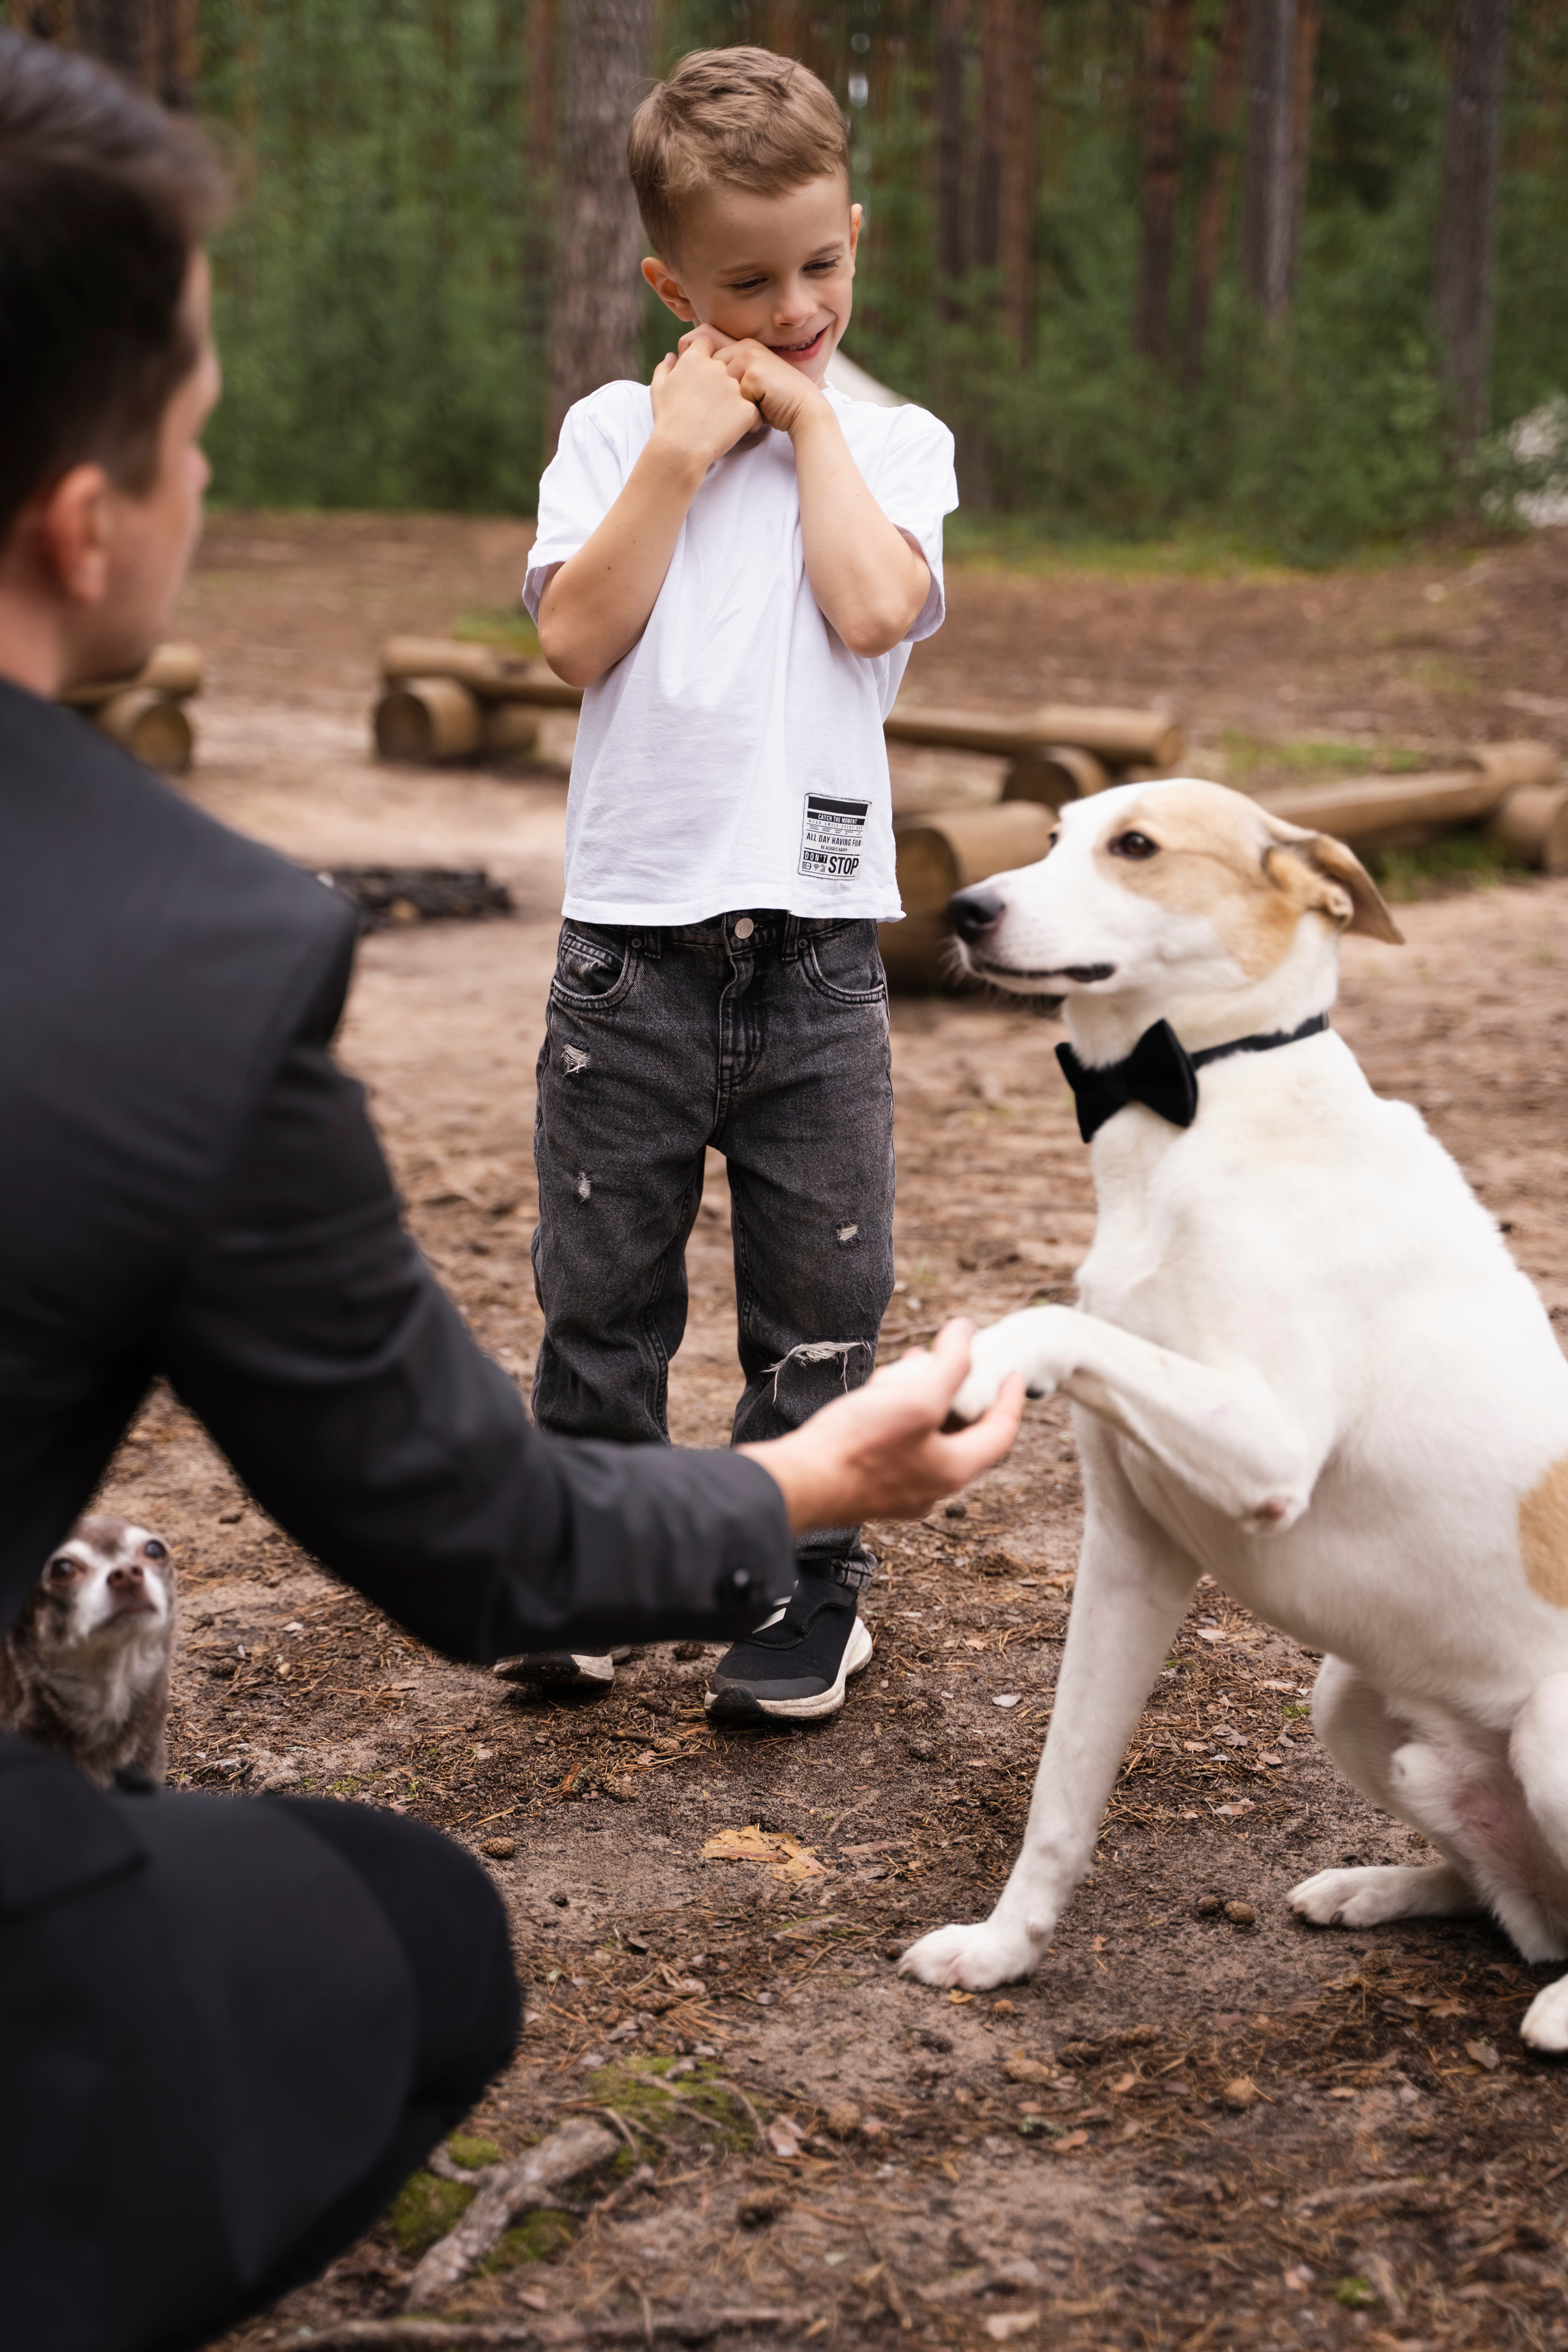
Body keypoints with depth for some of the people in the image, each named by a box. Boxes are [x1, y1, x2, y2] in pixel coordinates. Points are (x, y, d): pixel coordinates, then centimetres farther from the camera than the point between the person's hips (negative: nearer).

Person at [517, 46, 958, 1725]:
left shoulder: (893, 442, 7)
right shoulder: (617, 429, 7)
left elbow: (873, 608, -12)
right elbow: (577, 636, -6)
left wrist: (809, 416, -4)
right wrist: (680, 451, -8)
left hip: (815, 942, 0)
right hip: (632, 939, 1)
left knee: (820, 1301, 6)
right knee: (600, 1288, 10)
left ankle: (807, 1589, 21)